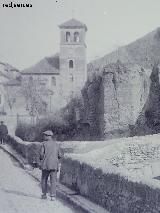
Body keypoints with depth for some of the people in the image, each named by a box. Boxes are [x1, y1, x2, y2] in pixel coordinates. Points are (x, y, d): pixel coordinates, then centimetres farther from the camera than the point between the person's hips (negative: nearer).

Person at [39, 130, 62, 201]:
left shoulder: (44, 144, -2)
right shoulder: (56, 144, 8)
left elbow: (41, 153, -8)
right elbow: (59, 155, 8)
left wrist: (41, 160, 11)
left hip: (46, 164, -2)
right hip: (54, 165, 2)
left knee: (44, 179, 14)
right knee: (53, 180, 2)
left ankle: (44, 194, 15)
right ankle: (53, 196, -6)